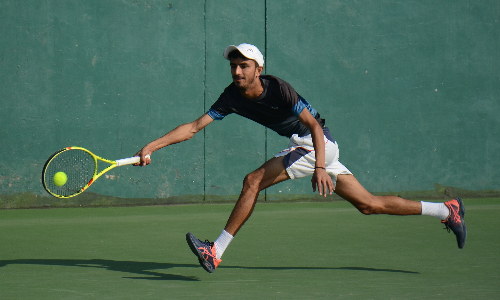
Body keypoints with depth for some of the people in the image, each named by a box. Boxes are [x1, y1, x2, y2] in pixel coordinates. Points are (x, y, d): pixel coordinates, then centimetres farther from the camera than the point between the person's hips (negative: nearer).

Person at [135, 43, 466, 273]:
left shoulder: (278, 88, -21)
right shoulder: (233, 97, -2)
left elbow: (314, 126, -23)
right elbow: (194, 127, -3)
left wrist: (320, 167, -36)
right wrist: (152, 146, -12)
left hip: (320, 144, -8)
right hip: (304, 146, 8)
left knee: (253, 181, -20)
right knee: (369, 205, 8)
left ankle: (216, 252, -17)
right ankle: (448, 211, 17)